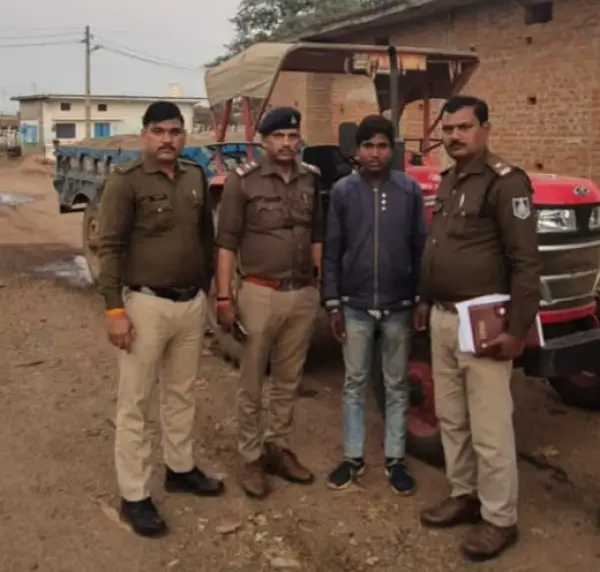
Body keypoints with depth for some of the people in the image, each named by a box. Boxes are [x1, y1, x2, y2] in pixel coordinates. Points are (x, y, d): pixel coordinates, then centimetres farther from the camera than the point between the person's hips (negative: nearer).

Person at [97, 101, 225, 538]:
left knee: (182, 394, 18)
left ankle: (180, 469, 35)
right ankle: (135, 495, 13)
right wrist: (115, 309, -16)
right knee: (135, 403, 3)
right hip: (146, 305, -6)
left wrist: (206, 290, 15)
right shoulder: (126, 181, -9)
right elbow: (110, 247, -12)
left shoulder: (196, 178, 7)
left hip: (192, 303, 6)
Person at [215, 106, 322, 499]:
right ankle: (252, 459, 20)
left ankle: (278, 449, 30)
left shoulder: (311, 179, 6)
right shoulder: (244, 180, -7)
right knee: (252, 384, 7)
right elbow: (227, 242, -8)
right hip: (260, 293, -4)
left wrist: (319, 282, 12)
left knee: (289, 381, 15)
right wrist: (224, 297, -12)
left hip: (304, 294, 4)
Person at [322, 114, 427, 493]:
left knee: (397, 386, 10)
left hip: (399, 306, 0)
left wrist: (421, 300, 0)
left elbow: (421, 247, 2)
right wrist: (333, 304, -1)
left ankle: (395, 459, 24)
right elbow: (332, 251, 1)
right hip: (355, 306, 0)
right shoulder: (343, 191, -1)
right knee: (355, 383, 10)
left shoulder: (410, 190, -2)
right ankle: (354, 457, 24)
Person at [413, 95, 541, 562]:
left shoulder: (505, 182, -14)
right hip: (443, 319, 9)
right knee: (451, 419, 17)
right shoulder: (448, 181, 13)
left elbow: (526, 262, -17)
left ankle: (499, 519, 15)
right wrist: (426, 301, 23)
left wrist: (518, 328, -20)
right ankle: (464, 495, 33)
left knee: (489, 429, 0)